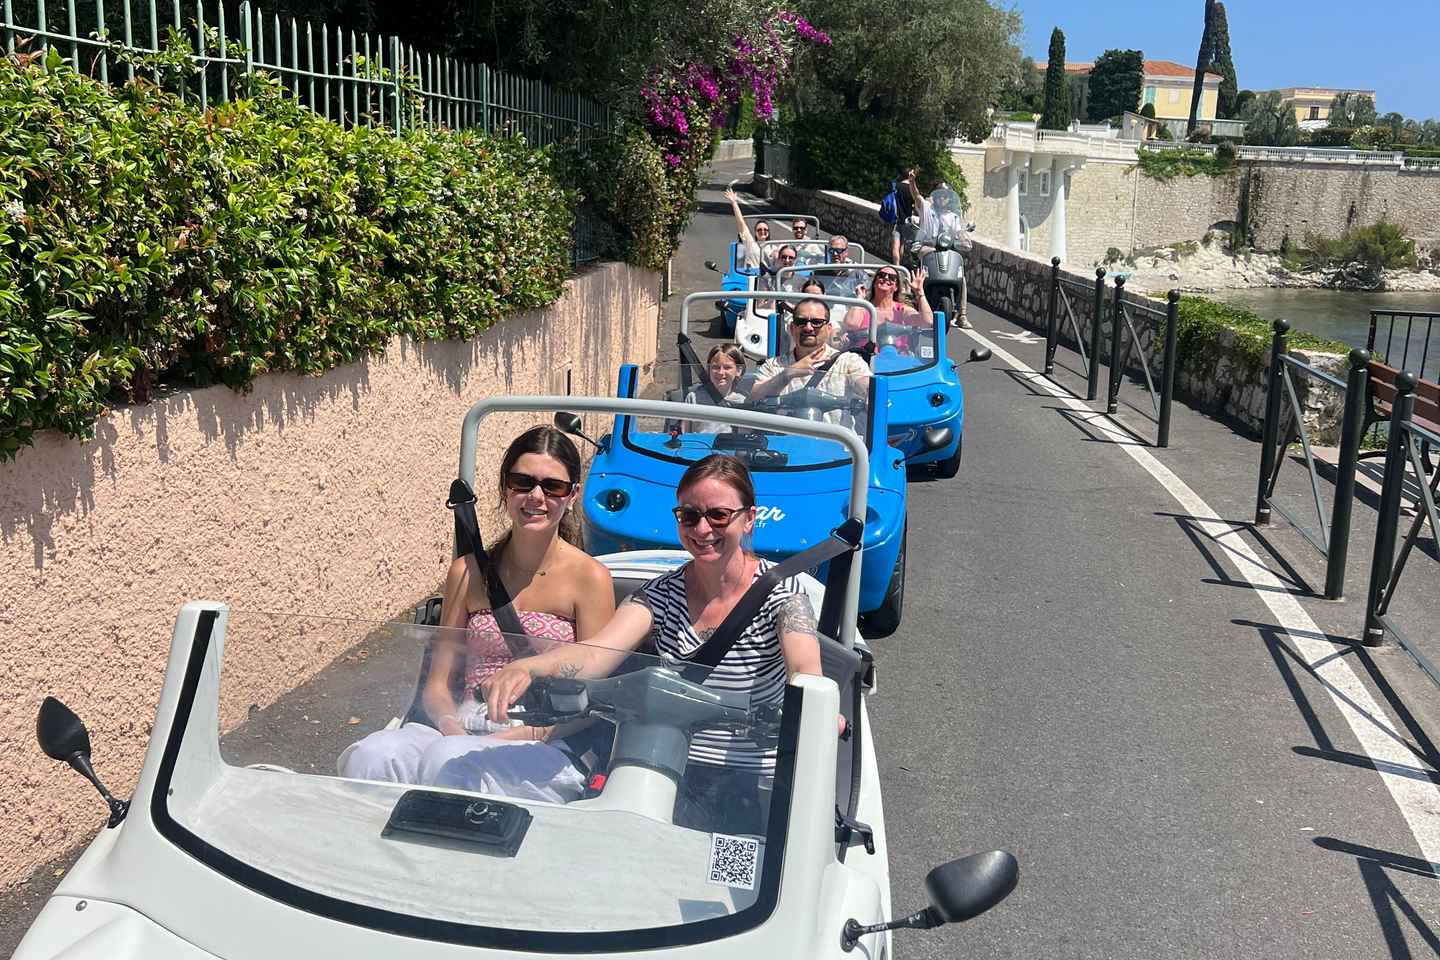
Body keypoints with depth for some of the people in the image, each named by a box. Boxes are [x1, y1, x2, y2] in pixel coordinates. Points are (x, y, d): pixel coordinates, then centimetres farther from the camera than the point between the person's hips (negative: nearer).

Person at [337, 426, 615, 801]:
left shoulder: (589, 577, 1)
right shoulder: (468, 572, 14)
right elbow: (437, 684, 13)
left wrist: (520, 735, -16)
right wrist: (453, 727, -9)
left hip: (548, 752, -3)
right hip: (463, 732, 3)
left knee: (449, 760, -35)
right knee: (370, 755, -29)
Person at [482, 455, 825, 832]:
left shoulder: (780, 589, -5)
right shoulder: (660, 594, 3)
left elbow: (806, 669, -23)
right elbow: (596, 652, -15)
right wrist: (527, 667, -37)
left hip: (758, 786, -2)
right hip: (677, 779, 2)